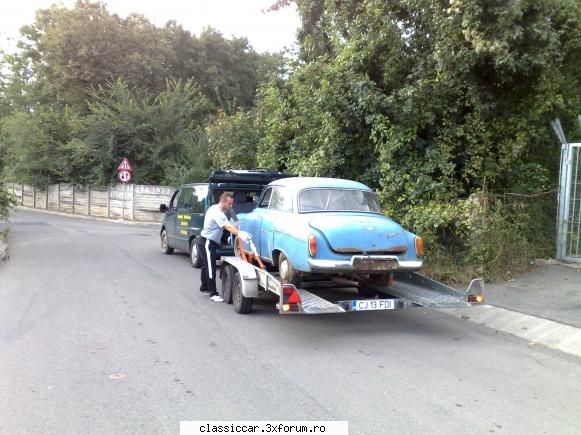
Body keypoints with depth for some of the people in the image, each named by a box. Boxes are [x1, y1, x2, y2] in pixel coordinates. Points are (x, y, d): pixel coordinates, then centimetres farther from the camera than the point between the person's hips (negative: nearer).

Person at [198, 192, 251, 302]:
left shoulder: (215, 208, 7)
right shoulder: (218, 213, -25)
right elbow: (228, 227, -38)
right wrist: (240, 234, -51)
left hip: (206, 241, 11)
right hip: (207, 243, -11)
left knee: (206, 266, 23)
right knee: (210, 268, -9)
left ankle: (204, 287, 38)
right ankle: (213, 294, -7)